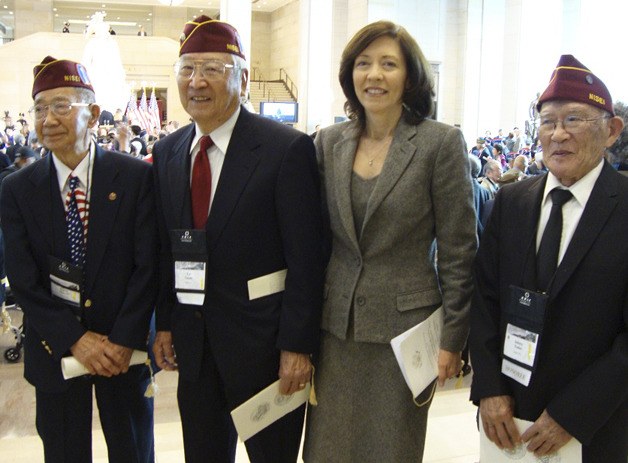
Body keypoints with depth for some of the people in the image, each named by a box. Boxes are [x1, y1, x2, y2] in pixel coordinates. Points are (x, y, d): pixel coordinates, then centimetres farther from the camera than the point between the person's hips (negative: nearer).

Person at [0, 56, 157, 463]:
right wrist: (76, 339, -13)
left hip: (125, 350, -1)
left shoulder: (136, 177, -6)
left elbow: (148, 266, -8)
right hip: (54, 351, 1)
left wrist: (124, 341, -14)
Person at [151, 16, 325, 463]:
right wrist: (165, 324, 9)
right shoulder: (166, 153, 5)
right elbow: (166, 248, 11)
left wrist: (297, 345, -15)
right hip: (193, 342, 5)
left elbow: (306, 258, -14)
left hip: (262, 339, -5)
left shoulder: (287, 148, -14)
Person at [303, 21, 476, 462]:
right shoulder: (329, 142, 3)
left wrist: (453, 339, -7)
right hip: (337, 326, 4)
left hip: (405, 325, -3)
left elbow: (458, 251, -7)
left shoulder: (441, 142, -9)